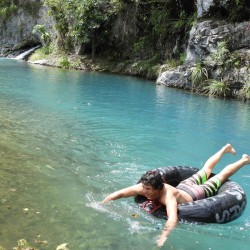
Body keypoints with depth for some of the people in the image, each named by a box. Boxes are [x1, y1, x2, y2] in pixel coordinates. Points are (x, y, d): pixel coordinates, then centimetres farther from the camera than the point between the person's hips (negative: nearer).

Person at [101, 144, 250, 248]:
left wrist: (163, 237, -80)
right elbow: (120, 193, -33)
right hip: (184, 186, 5)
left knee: (221, 177, 20)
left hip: (197, 194, -5)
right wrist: (102, 203, -45)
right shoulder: (145, 187, -33)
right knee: (205, 171, 31)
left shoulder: (168, 195, -50)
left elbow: (173, 219, -66)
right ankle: (225, 149, 55)